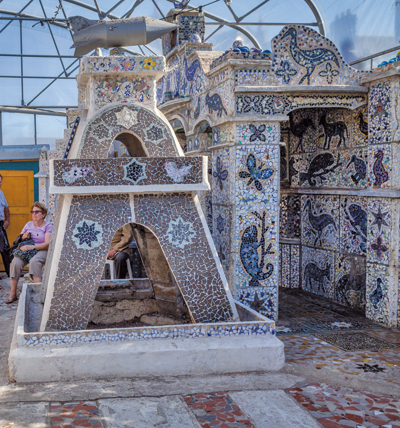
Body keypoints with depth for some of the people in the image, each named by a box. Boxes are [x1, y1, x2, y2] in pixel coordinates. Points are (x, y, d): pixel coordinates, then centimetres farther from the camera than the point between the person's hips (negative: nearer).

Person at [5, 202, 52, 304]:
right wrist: (23, 237, -1)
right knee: (16, 262, -28)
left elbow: (47, 244, -10)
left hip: (41, 251, -4)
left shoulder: (48, 226, 4)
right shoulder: (28, 224, 20)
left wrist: (31, 247, -21)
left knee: (34, 261, -39)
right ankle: (12, 293, -25)